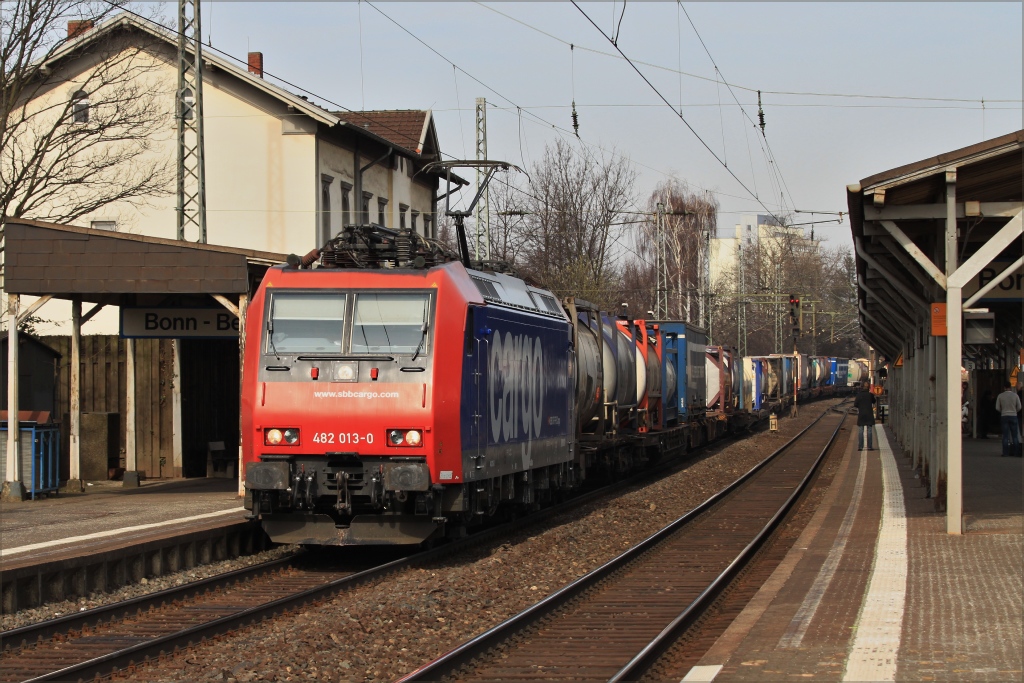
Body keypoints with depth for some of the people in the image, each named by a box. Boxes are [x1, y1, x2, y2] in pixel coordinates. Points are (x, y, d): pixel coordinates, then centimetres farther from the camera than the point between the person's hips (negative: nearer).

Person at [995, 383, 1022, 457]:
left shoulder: (1000, 396, -1)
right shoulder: (1015, 395, -3)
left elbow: (997, 408, 1)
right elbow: (1019, 407, 0)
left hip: (1004, 416, 0)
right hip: (1013, 415, 0)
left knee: (1005, 435, 2)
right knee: (1015, 435, 6)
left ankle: (1005, 452, -2)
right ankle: (1016, 452, 5)